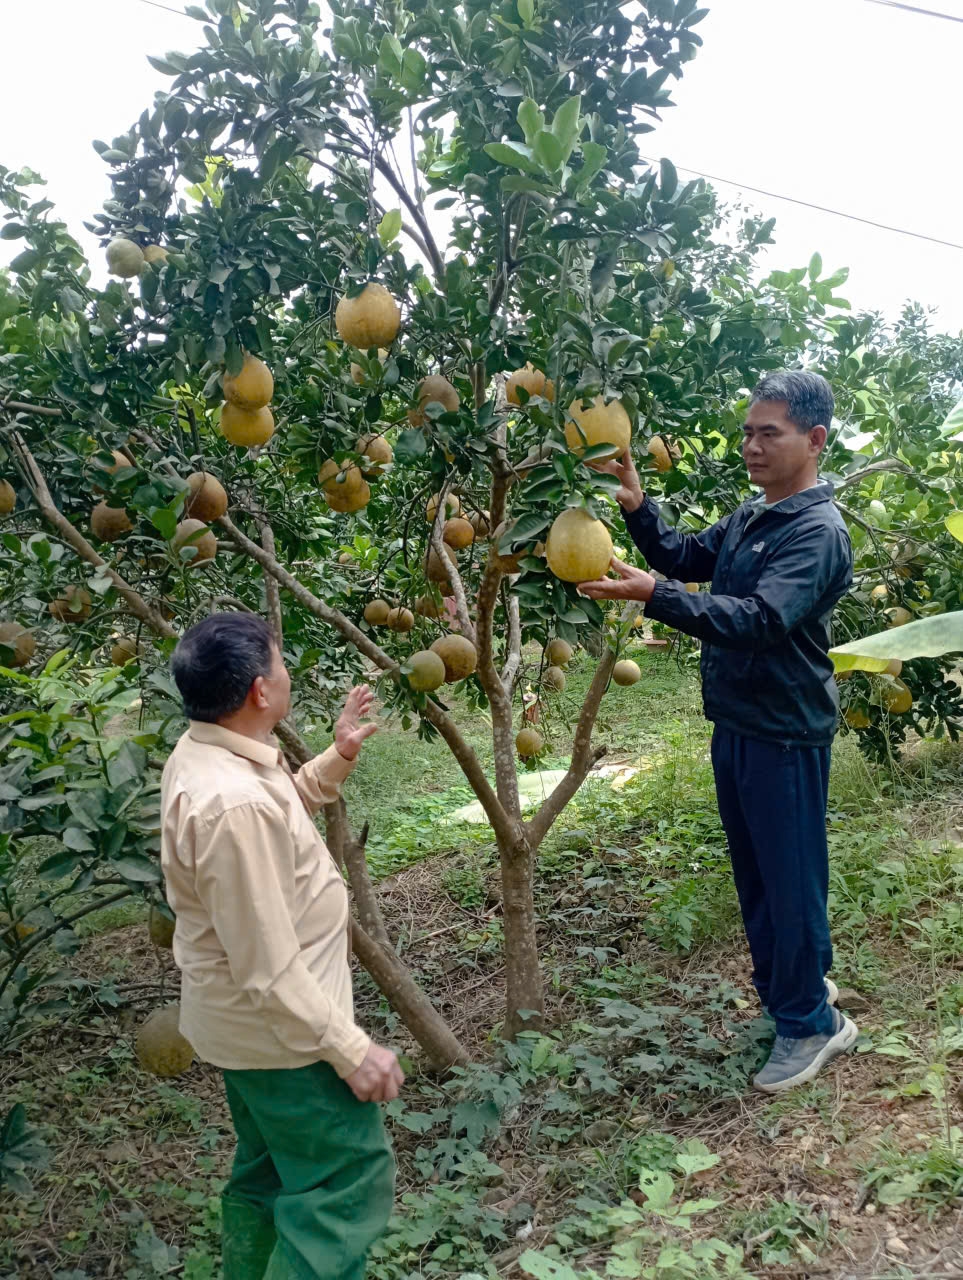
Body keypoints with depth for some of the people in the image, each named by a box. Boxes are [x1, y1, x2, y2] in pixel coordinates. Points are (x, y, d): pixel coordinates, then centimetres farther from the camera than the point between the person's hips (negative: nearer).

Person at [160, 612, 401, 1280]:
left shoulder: (200, 754, -2)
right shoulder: (234, 804, -33)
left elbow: (285, 809, 18)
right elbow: (269, 969, -29)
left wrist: (338, 758, 7)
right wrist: (351, 1049, -21)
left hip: (245, 1023, 10)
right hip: (283, 1031, -10)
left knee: (269, 1169, 25)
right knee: (350, 1182, 5)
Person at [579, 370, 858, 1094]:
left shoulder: (818, 531, -19)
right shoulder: (748, 519, 9)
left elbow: (760, 620, -31)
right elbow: (687, 559, 17)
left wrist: (653, 595, -40)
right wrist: (637, 505, -1)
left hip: (786, 735, -9)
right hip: (736, 723, 9)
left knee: (790, 878, 3)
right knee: (754, 872, 19)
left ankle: (809, 1023, 21)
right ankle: (797, 987, 38)